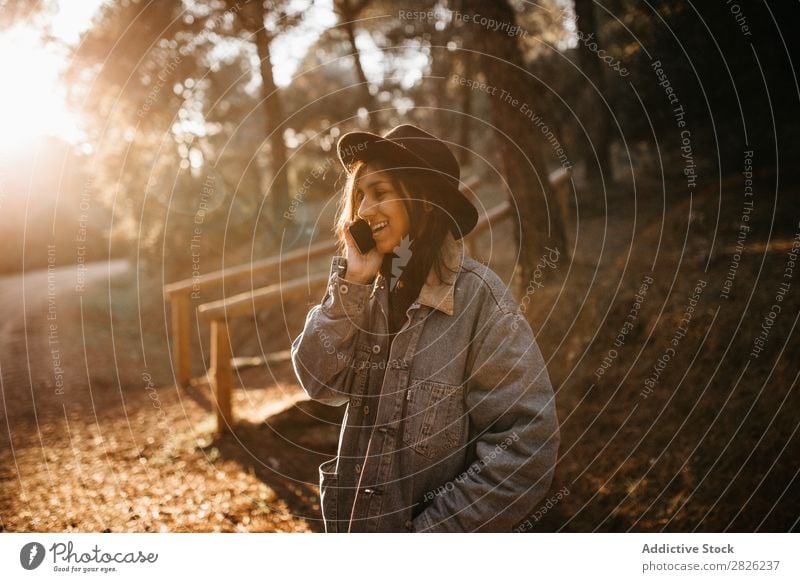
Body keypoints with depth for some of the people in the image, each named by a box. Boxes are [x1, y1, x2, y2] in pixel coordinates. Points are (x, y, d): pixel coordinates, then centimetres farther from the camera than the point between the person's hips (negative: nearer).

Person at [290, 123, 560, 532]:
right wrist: (351, 283, -16)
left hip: (436, 527, -5)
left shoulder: (477, 296, -18)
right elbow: (320, 382, -9)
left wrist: (430, 530, -19)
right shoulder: (374, 291, 0)